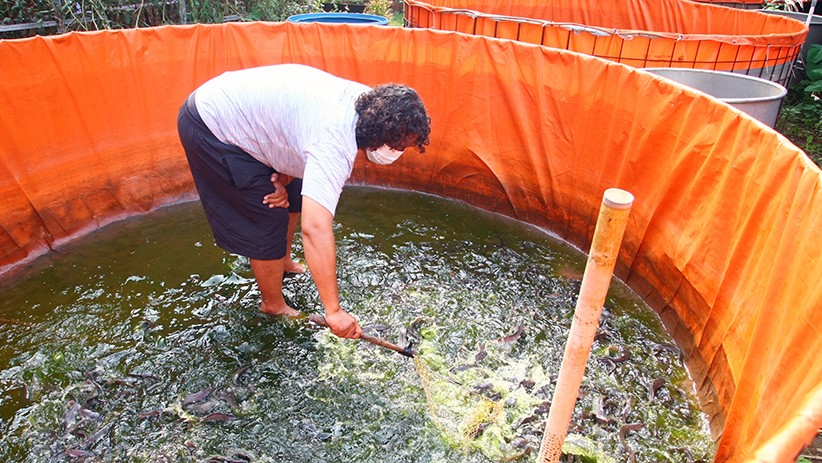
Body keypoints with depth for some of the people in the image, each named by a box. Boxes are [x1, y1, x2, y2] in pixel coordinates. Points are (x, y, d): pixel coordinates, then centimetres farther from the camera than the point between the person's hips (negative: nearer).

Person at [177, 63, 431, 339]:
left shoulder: (364, 99, -7)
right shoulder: (336, 143, -36)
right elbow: (315, 228, -44)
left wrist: (283, 178, -11)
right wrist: (334, 311, -41)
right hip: (210, 129, -9)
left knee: (293, 198, 18)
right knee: (267, 226, -4)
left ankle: (283, 262, 42)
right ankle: (274, 306, 19)